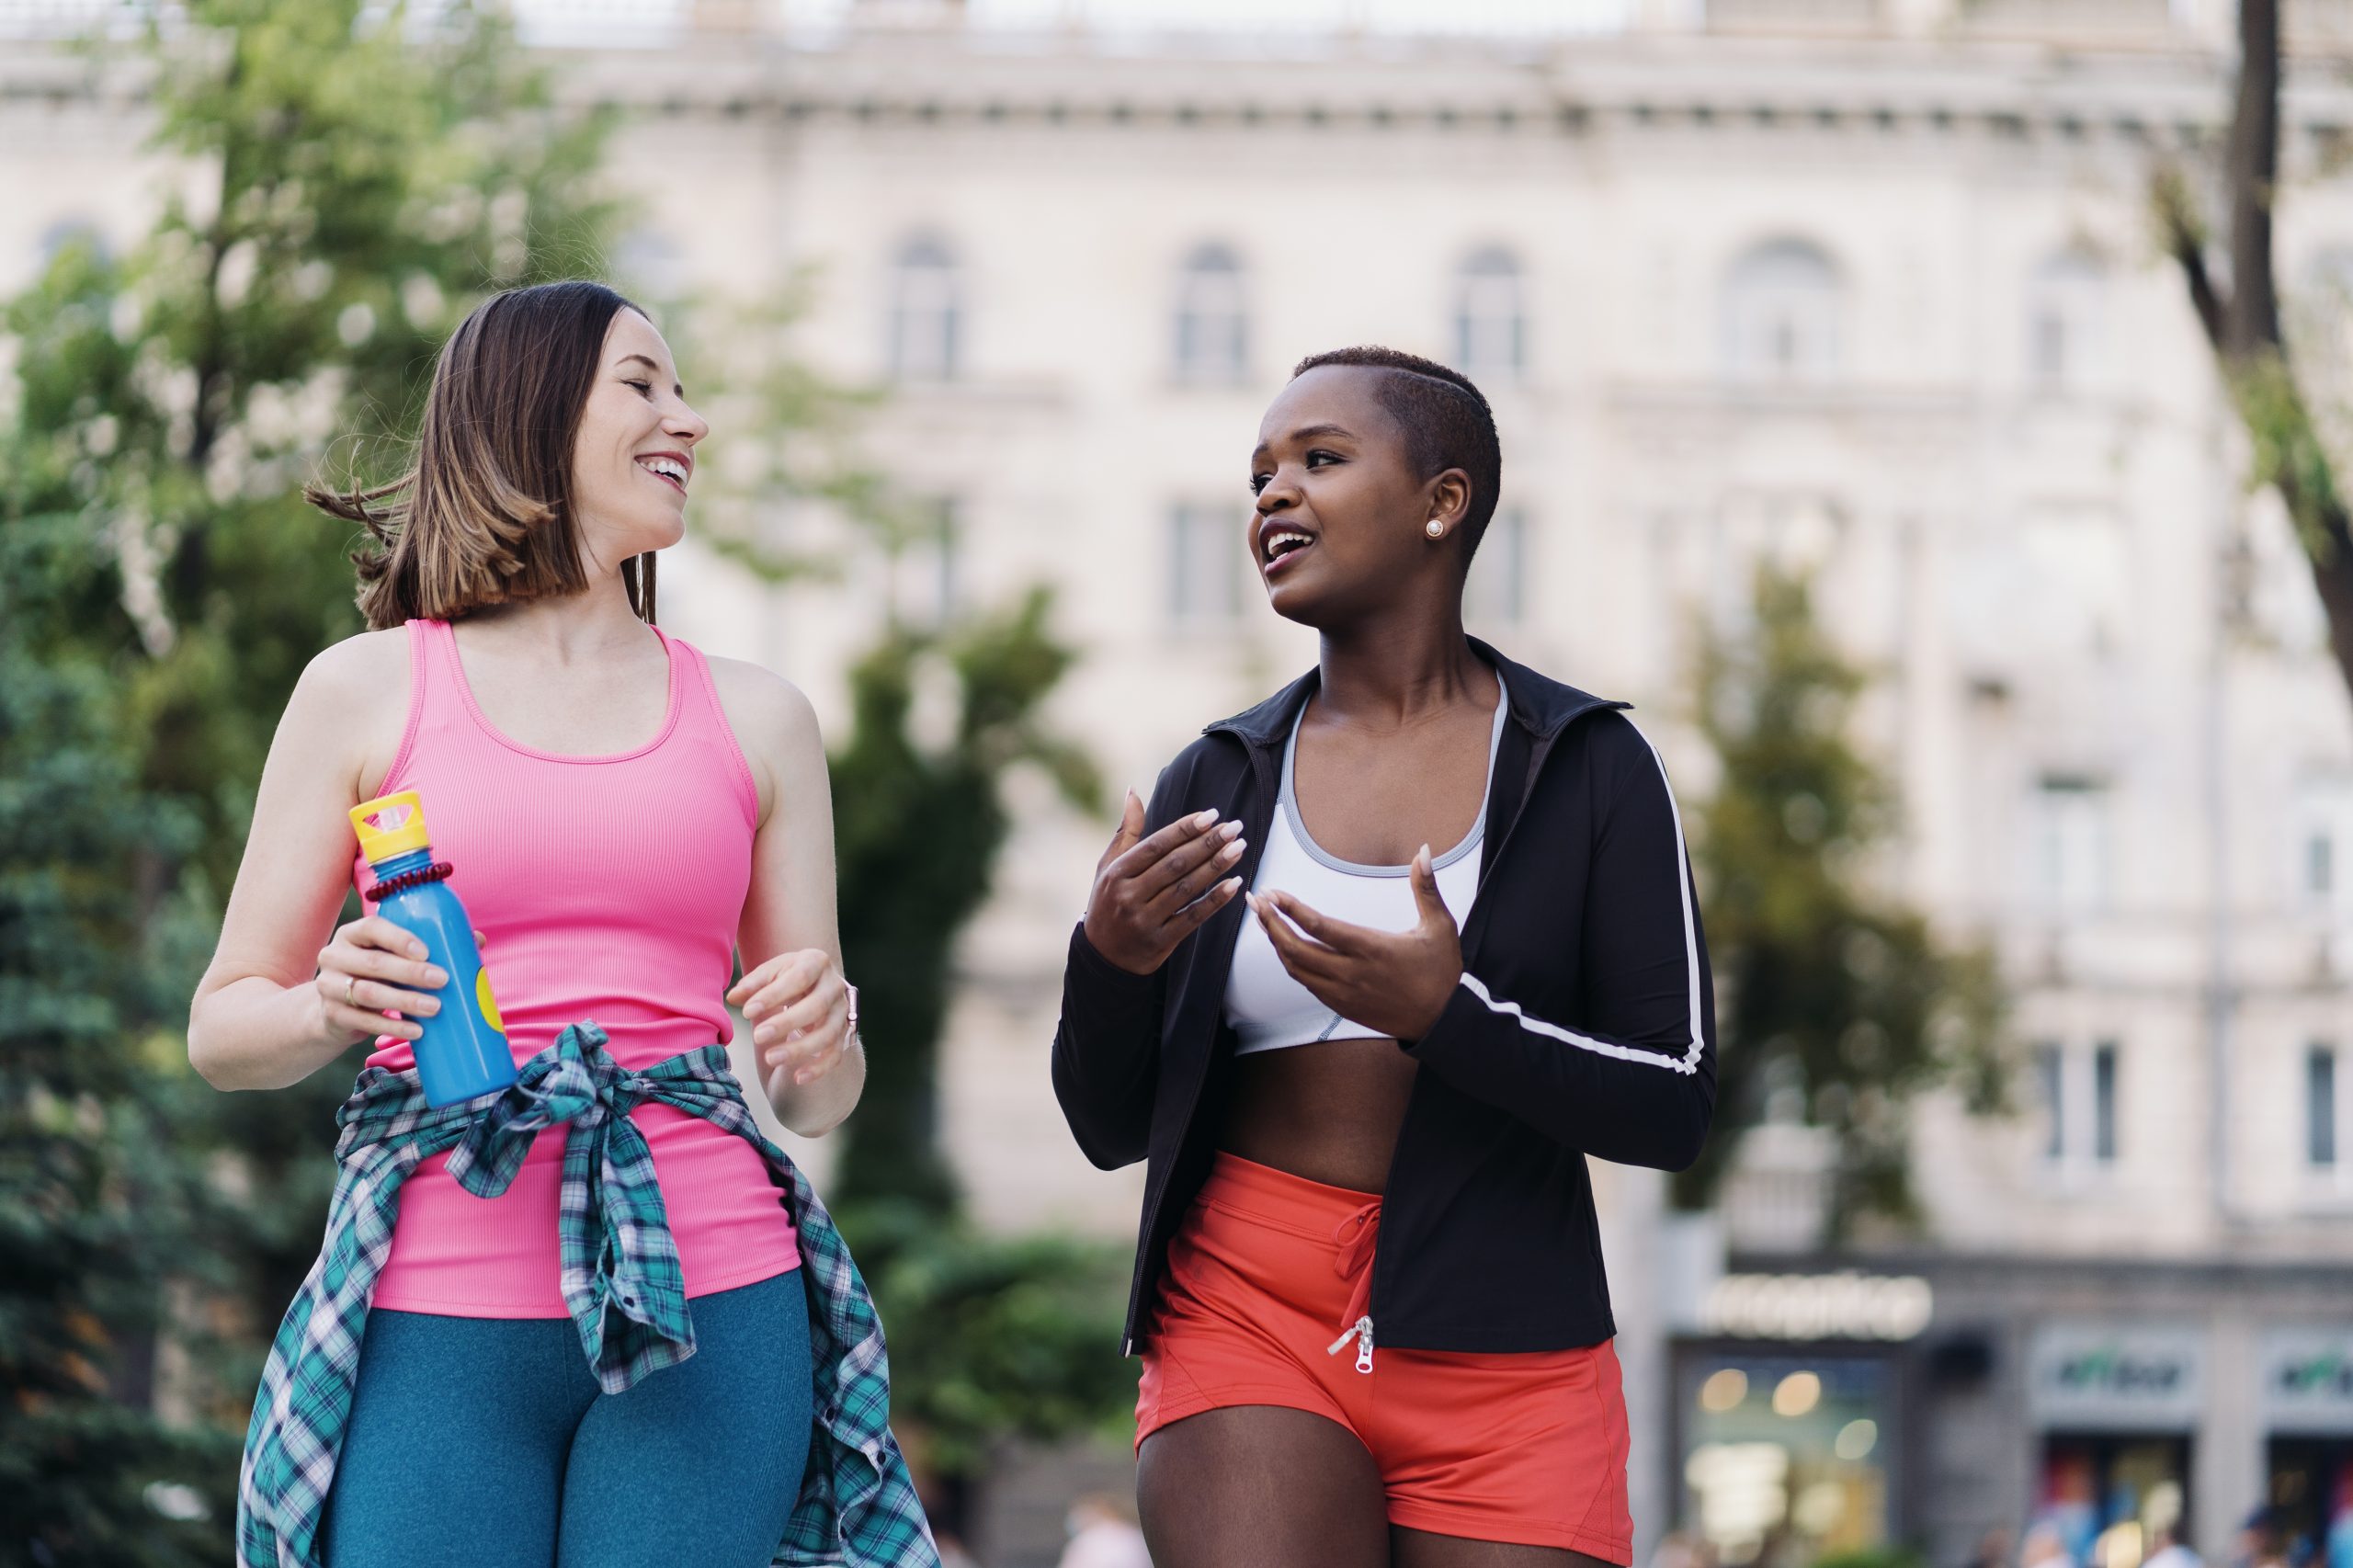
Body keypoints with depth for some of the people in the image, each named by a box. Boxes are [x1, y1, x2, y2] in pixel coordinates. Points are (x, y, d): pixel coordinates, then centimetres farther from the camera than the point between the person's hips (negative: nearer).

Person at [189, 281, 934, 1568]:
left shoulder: (756, 720, 13)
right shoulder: (368, 690, 7)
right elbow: (223, 1028, 9)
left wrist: (824, 1043, -8)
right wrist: (327, 1009, -12)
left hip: (707, 1311, 2)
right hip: (440, 1317, -2)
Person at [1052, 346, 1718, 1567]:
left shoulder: (1587, 769, 1)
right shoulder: (1218, 783, 7)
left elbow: (1674, 1106, -5)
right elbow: (1108, 1127, 9)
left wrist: (1446, 1014, -19)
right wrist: (1108, 961, -11)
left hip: (1504, 1352, -1)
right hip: (1250, 1327, 1)